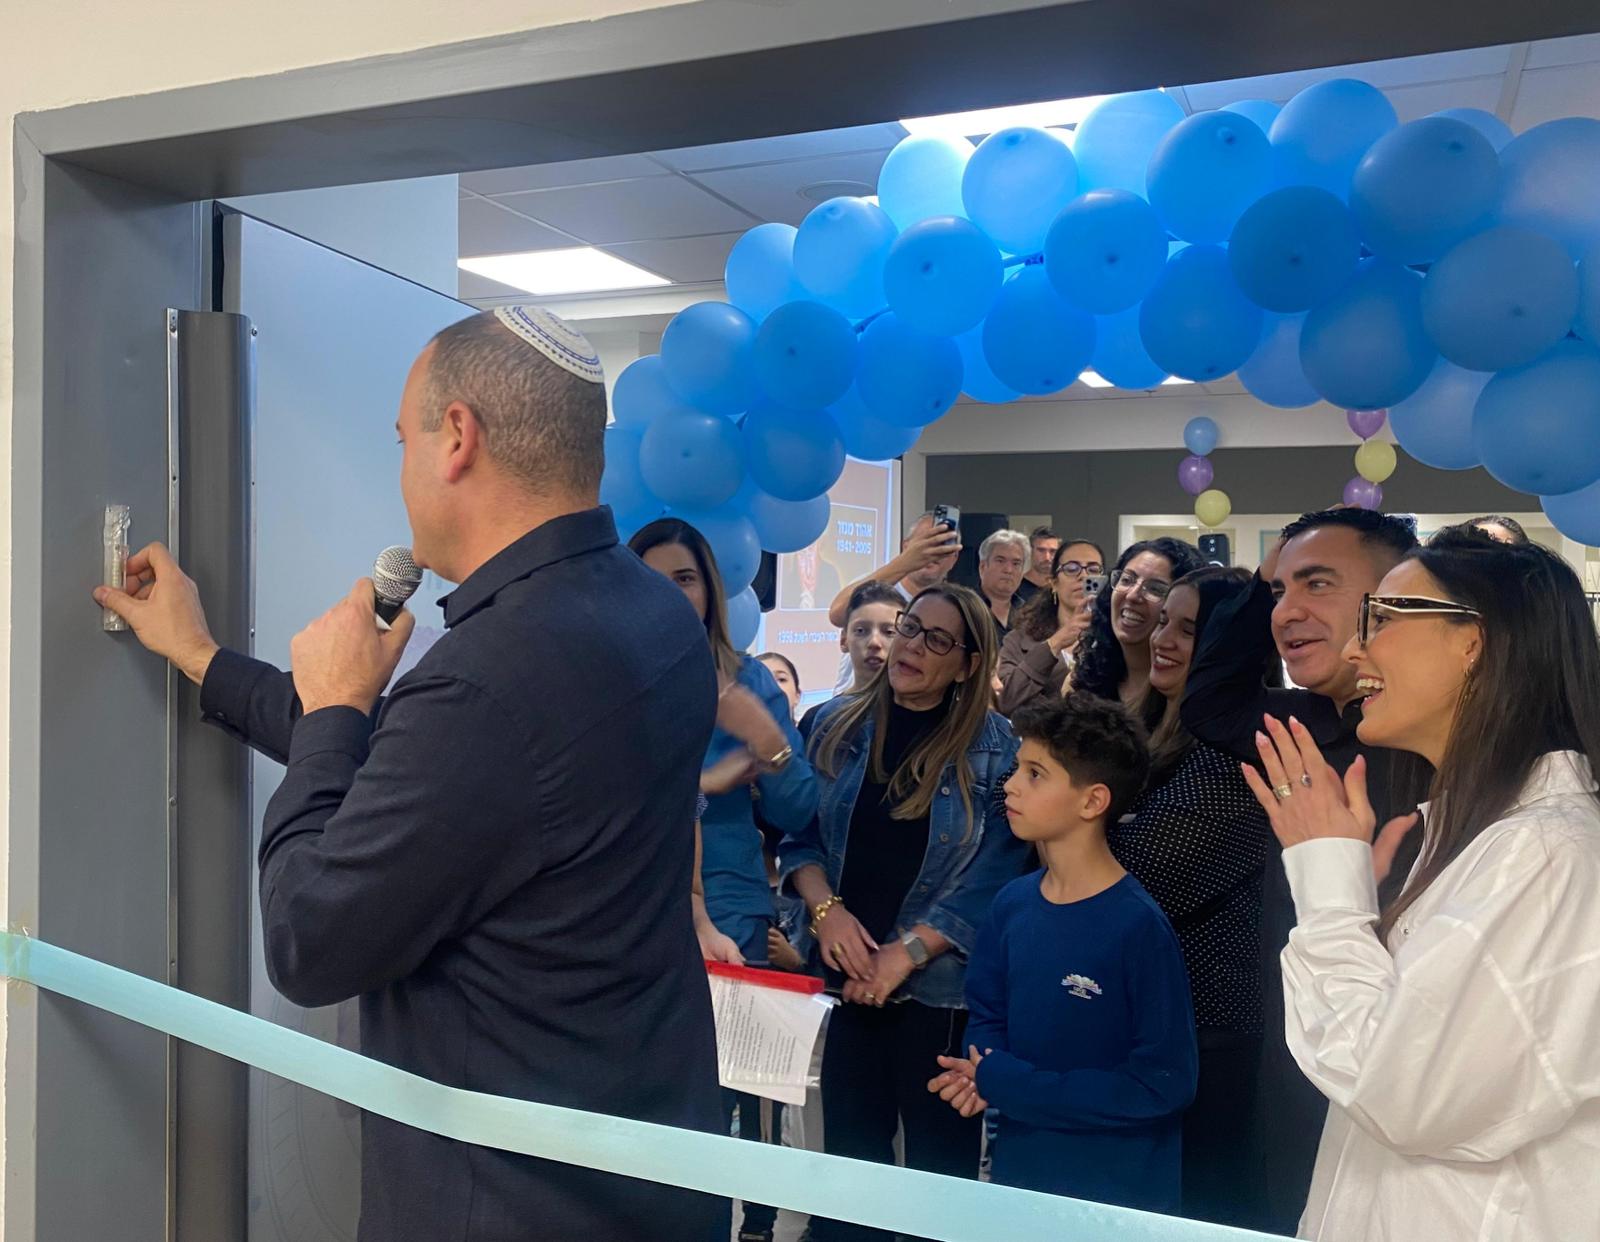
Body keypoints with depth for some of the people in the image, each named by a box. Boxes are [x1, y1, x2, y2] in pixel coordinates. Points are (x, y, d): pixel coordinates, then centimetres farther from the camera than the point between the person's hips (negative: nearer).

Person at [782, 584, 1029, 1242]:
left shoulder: (995, 748, -7)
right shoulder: (836, 724, 1)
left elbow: (990, 877, -11)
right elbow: (798, 835, 3)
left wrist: (906, 953, -17)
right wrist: (827, 909, -13)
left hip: (941, 986, -2)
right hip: (843, 975, 3)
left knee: (939, 1162, 13)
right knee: (848, 1153, 17)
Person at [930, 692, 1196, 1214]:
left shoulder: (1138, 926, -21)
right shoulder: (1012, 903, -4)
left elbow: (1163, 1082, -21)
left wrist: (1009, 1084, -20)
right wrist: (980, 1072, -13)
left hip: (1118, 1197, -5)